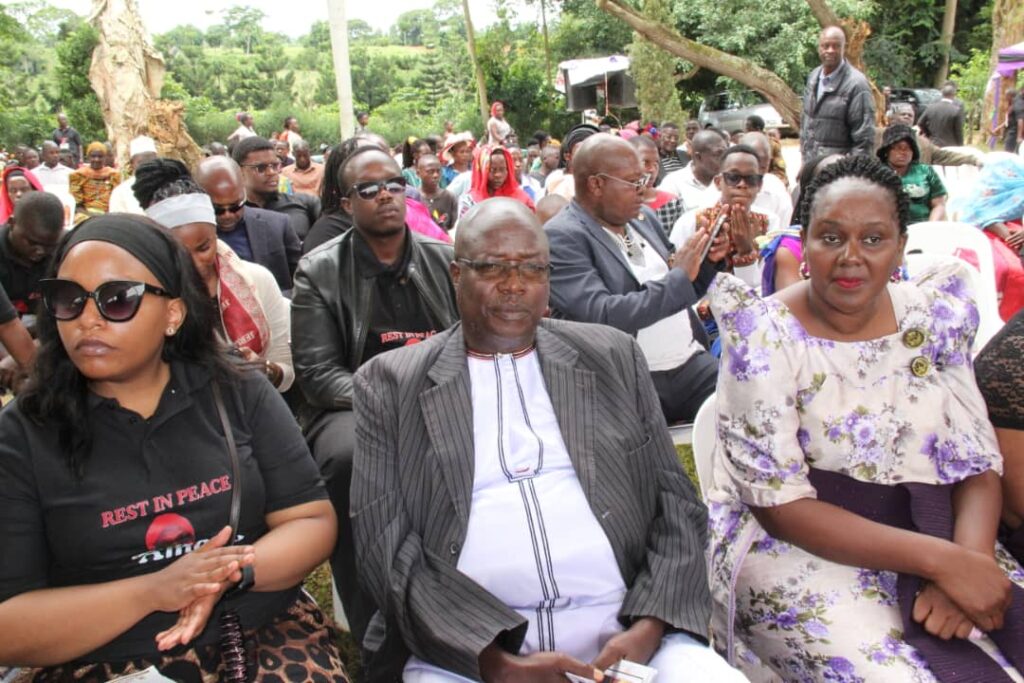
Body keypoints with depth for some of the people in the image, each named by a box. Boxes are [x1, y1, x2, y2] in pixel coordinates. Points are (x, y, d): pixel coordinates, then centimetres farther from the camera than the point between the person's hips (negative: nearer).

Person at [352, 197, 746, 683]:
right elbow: (386, 545, -2)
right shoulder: (390, 382, 4)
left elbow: (676, 503, 9)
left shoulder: (613, 357, 10)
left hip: (623, 629, 2)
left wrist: (648, 628, -7)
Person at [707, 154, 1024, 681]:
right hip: (794, 544, -4)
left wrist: (969, 558, -17)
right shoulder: (764, 337, -12)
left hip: (930, 532, 5)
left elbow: (977, 462, 3)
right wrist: (940, 559, -21)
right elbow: (779, 504, -15)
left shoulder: (937, 315, 2)